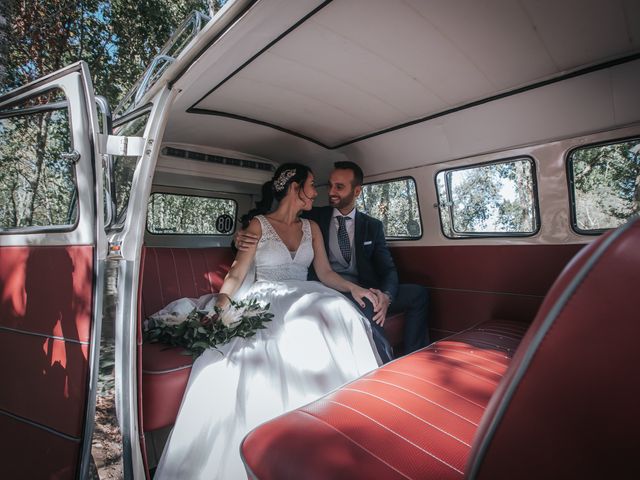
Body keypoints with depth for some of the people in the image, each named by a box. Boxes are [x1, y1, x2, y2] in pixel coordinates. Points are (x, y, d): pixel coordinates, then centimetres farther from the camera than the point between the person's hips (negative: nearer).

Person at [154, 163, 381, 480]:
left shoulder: (312, 228, 17)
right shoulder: (258, 224, 4)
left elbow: (325, 272, 10)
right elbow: (237, 274, -4)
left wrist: (353, 288, -8)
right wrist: (223, 300, -23)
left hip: (304, 299, 4)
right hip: (266, 302, -4)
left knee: (338, 315, -29)